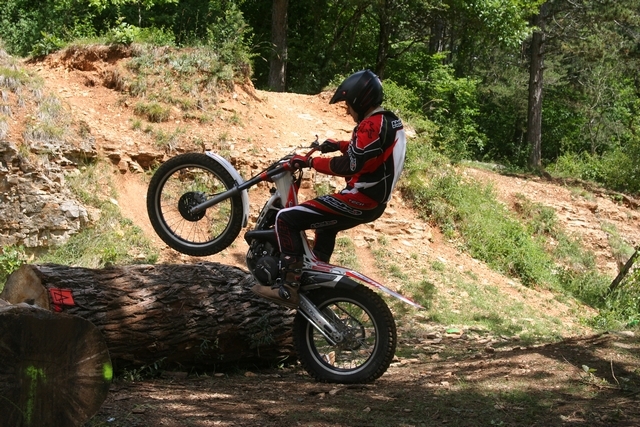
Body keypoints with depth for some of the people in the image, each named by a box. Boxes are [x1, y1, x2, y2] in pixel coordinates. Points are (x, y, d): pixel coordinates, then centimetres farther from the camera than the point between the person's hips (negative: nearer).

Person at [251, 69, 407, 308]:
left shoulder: (371, 125, -22)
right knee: (325, 224, 39)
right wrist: (339, 145, 20)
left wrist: (310, 162, -17)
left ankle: (289, 288, -18)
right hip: (375, 202, 11)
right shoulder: (390, 121, 10)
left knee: (286, 219, -13)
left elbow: (349, 165, -26)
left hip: (358, 200, -11)